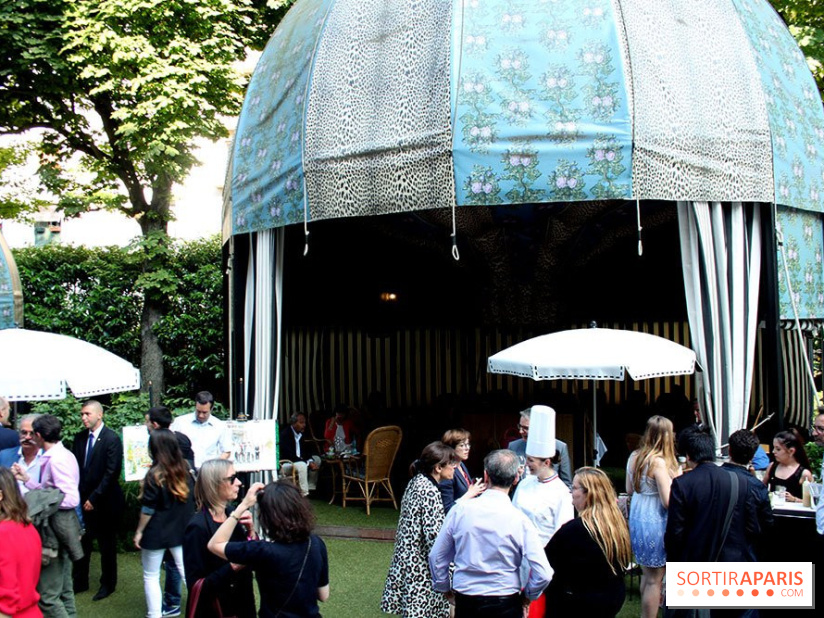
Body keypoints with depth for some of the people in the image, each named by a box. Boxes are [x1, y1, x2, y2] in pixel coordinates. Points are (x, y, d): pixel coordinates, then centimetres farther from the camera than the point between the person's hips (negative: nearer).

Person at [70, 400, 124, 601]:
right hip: (83, 499, 5)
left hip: (104, 501, -5)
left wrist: (94, 498, -16)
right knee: (82, 542, 9)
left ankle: (108, 584, 25)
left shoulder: (112, 439, -14)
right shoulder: (80, 438, 5)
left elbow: (112, 473, -17)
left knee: (107, 544, 9)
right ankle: (80, 582, 24)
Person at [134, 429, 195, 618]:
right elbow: (191, 500, 10)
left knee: (151, 576, 9)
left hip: (157, 532, -5)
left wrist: (139, 532, -4)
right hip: (181, 529, 5)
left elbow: (148, 509, -14)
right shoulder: (184, 469, -1)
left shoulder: (155, 474, -17)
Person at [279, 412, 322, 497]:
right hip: (283, 464, -9)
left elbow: (307, 451, 11)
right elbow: (291, 456, -25)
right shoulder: (285, 434, -19)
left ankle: (310, 488, 7)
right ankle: (304, 494, -32)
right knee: (301, 465, -34)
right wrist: (308, 463, -24)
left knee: (316, 459, 8)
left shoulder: (301, 433, 6)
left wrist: (310, 461, -11)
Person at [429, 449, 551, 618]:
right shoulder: (520, 520, -13)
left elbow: (436, 556, 1)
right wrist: (526, 596, 3)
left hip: (465, 604, 2)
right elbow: (543, 574, -17)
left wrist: (444, 588, 18)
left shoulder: (459, 510, -8)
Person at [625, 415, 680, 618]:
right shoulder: (659, 462, -21)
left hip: (637, 520, 8)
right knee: (654, 580, 4)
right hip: (655, 524, -8)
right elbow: (668, 501, -20)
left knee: (646, 574, 21)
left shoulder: (634, 457, 2)